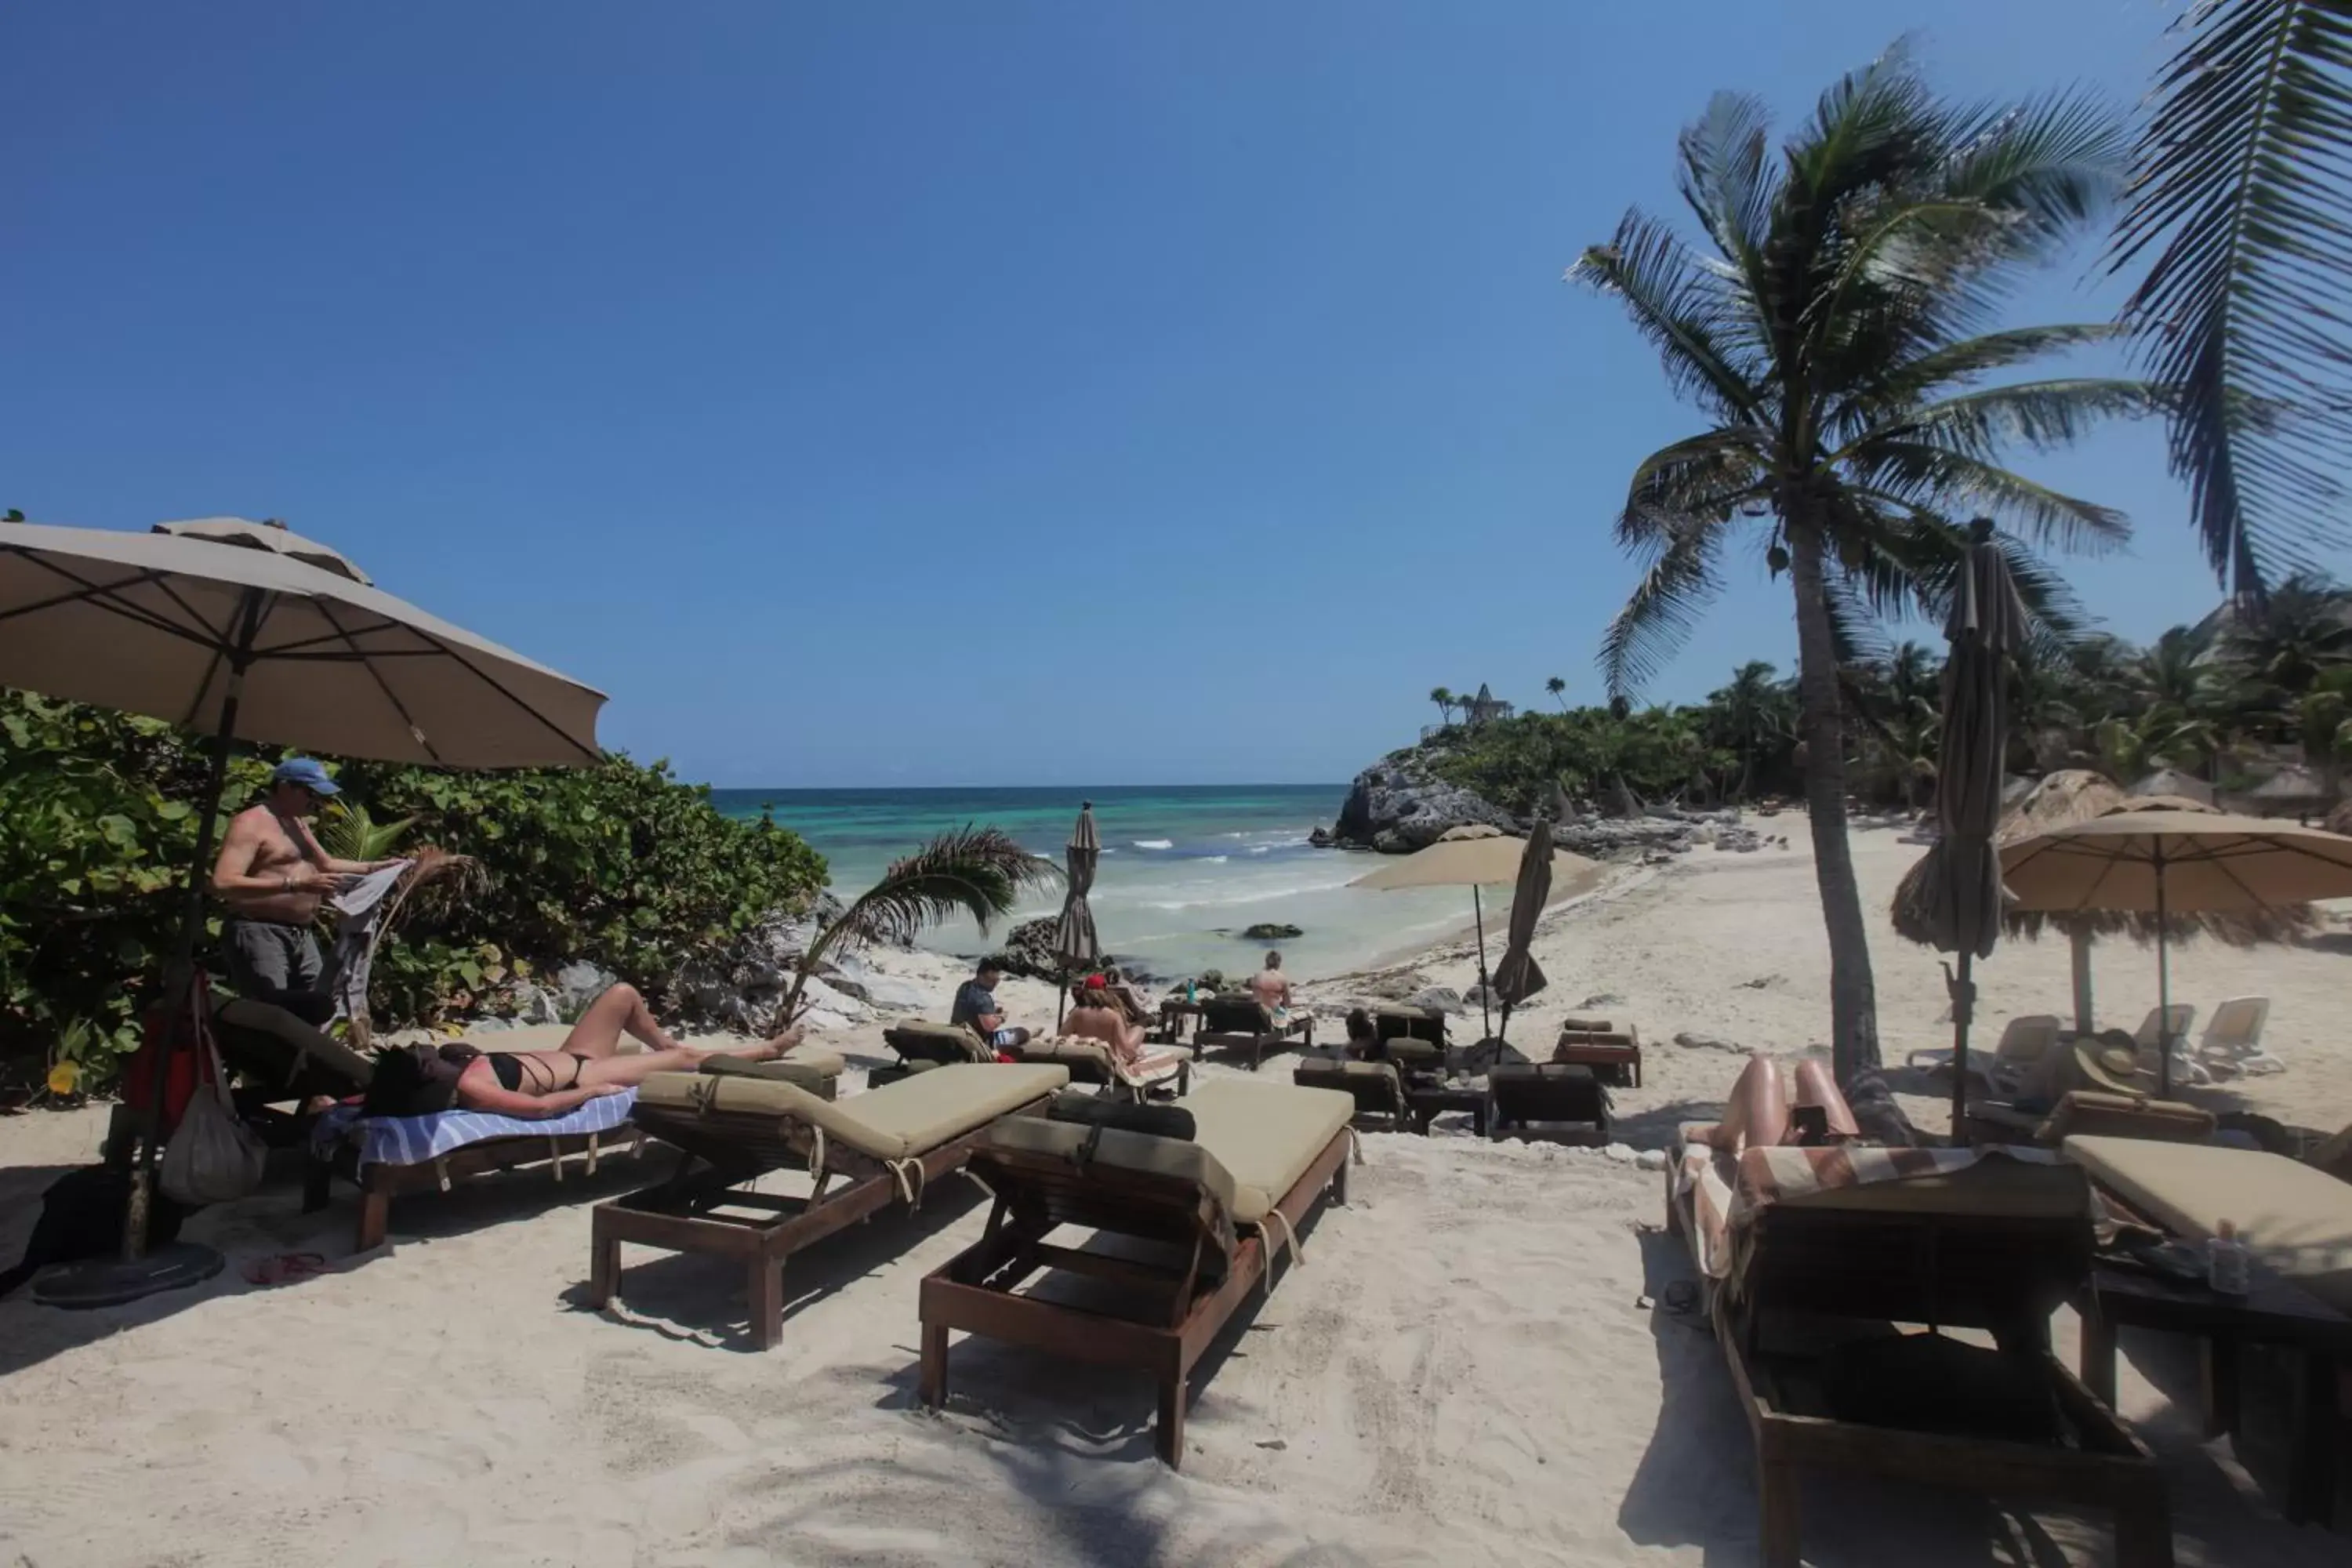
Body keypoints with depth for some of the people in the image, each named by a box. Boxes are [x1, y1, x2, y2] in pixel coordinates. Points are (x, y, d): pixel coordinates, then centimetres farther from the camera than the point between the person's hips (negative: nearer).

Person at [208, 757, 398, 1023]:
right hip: (259, 933, -9)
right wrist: (295, 884, -32)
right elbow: (222, 885, -25)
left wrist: (374, 867, 18)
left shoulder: (299, 823, 18)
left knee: (318, 1010, 8)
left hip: (302, 936, 9)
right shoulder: (250, 823, -12)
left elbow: (326, 864, 33)